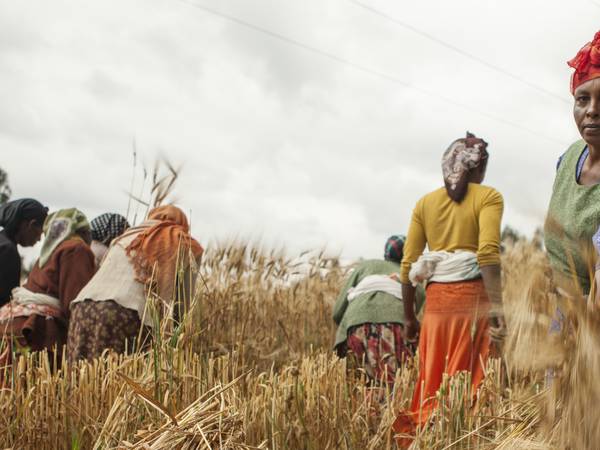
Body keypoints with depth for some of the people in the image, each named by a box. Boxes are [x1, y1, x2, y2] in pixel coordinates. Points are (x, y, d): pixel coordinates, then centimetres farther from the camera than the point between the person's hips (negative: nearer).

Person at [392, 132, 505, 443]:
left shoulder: (425, 203, 12)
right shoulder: (488, 197, 1)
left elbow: (408, 264, 8)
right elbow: (488, 252, -15)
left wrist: (408, 316, 14)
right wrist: (496, 306, -20)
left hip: (436, 298, 4)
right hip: (473, 295, -3)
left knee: (431, 379, 9)